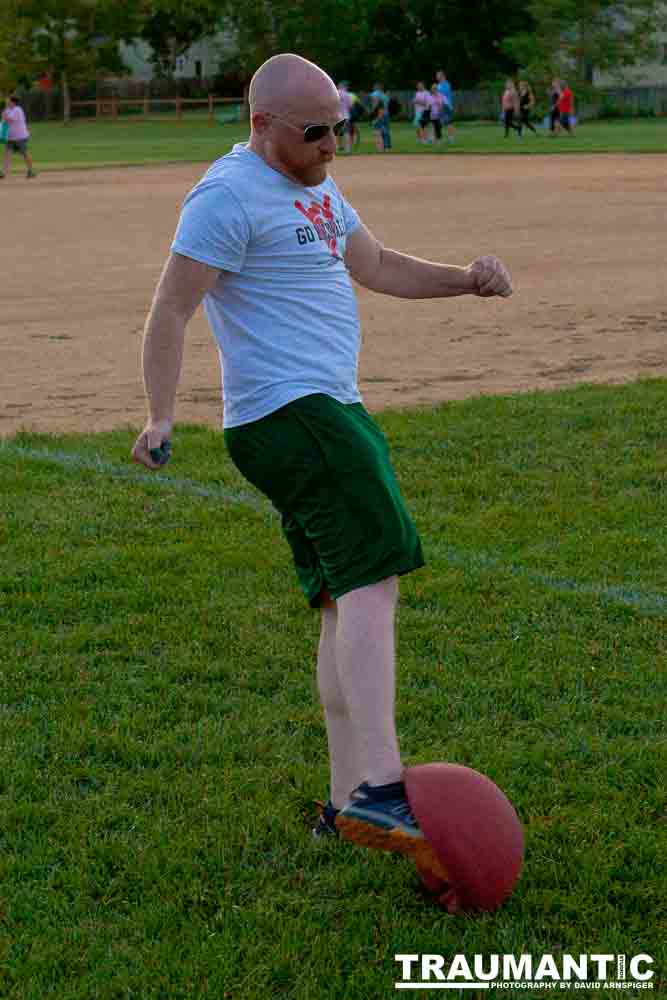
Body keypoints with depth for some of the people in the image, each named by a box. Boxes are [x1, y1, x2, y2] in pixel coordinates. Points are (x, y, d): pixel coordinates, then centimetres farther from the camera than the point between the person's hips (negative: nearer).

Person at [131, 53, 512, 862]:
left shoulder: (315, 187, 20)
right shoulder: (229, 196, -10)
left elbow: (376, 266, 29)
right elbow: (171, 310, -14)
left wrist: (465, 279, 14)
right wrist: (161, 417, -22)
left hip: (332, 413, 10)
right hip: (288, 413, -10)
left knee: (350, 602, 8)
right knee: (371, 580, -21)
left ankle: (347, 802, 11)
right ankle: (379, 790, -28)